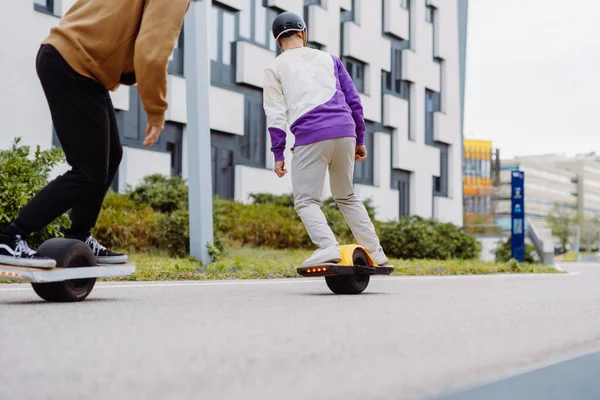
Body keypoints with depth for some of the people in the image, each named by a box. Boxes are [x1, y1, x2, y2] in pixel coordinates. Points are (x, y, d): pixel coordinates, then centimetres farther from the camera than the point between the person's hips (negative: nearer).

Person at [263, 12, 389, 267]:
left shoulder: (274, 68, 13)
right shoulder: (328, 59, 22)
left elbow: (275, 114, 4)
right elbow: (354, 100, 19)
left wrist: (278, 155, 5)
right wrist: (359, 140, 24)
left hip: (310, 138, -4)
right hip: (344, 131, 4)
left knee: (306, 200, 0)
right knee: (346, 197, 19)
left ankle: (328, 247, -25)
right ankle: (375, 251, 15)